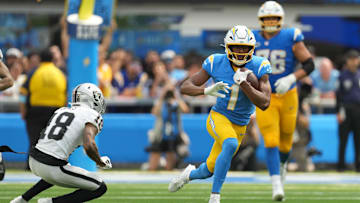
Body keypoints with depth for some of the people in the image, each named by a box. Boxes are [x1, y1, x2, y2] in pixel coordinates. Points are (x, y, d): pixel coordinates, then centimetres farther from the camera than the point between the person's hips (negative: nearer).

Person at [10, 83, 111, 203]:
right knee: (100, 188, 4)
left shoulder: (61, 111, 19)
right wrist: (101, 163, -2)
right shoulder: (92, 116, -4)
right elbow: (89, 146, -20)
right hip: (52, 168, -8)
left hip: (34, 160, 8)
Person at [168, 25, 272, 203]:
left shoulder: (259, 67, -16)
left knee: (209, 171, 13)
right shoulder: (216, 63, -15)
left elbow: (264, 103, -22)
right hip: (219, 117, -3)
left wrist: (243, 84, -32)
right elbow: (185, 87, -11)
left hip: (239, 126, 3)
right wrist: (207, 91, -31)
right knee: (231, 145, -35)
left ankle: (191, 174, 51)